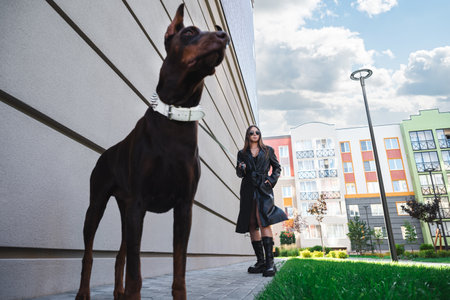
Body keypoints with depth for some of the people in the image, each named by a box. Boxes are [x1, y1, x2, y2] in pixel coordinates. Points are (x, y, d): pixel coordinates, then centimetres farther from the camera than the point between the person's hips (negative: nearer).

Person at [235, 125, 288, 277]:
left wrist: (271, 180, 1)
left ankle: (270, 262, -21)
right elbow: (239, 174, 14)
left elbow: (277, 167, 18)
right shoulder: (242, 153, 17)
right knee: (252, 225, 0)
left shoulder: (268, 150, 15)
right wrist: (241, 169, -9)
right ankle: (260, 261, 6)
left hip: (263, 189, -2)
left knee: (264, 221, -20)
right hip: (248, 190, 3)